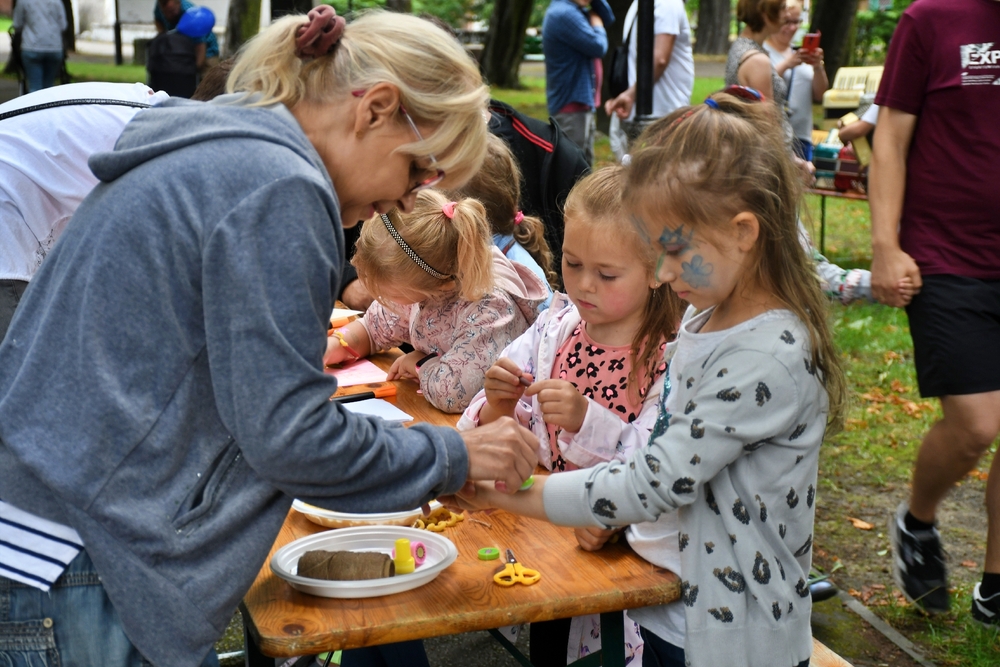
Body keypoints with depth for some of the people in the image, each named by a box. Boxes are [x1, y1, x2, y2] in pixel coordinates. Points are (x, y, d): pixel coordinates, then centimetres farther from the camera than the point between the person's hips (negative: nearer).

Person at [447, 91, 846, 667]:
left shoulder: (768, 361, -25)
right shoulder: (705, 322, 3)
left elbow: (655, 484, -24)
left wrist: (513, 495, -20)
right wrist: (612, 515, -4)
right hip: (664, 604, 8)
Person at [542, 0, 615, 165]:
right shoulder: (564, 14, -19)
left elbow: (608, 19, 15)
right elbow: (598, 47, -20)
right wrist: (597, 25, -1)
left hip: (581, 101, 10)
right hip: (571, 103, -10)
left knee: (584, 164, 17)